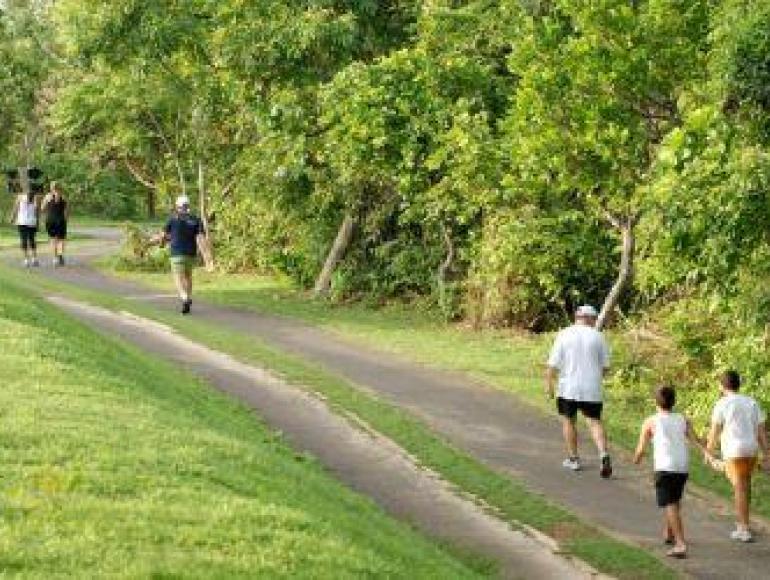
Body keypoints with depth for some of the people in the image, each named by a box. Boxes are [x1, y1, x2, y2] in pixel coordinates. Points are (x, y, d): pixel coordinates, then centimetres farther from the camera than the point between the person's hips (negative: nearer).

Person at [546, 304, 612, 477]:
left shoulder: (564, 335, -3)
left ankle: (573, 458, 20)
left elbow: (553, 363, -6)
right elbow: (606, 366, 4)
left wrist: (549, 384, 1)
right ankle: (604, 455, -17)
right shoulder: (597, 336, 0)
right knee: (595, 421, 4)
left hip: (568, 389, -1)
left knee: (568, 420, 16)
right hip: (592, 390, 1)